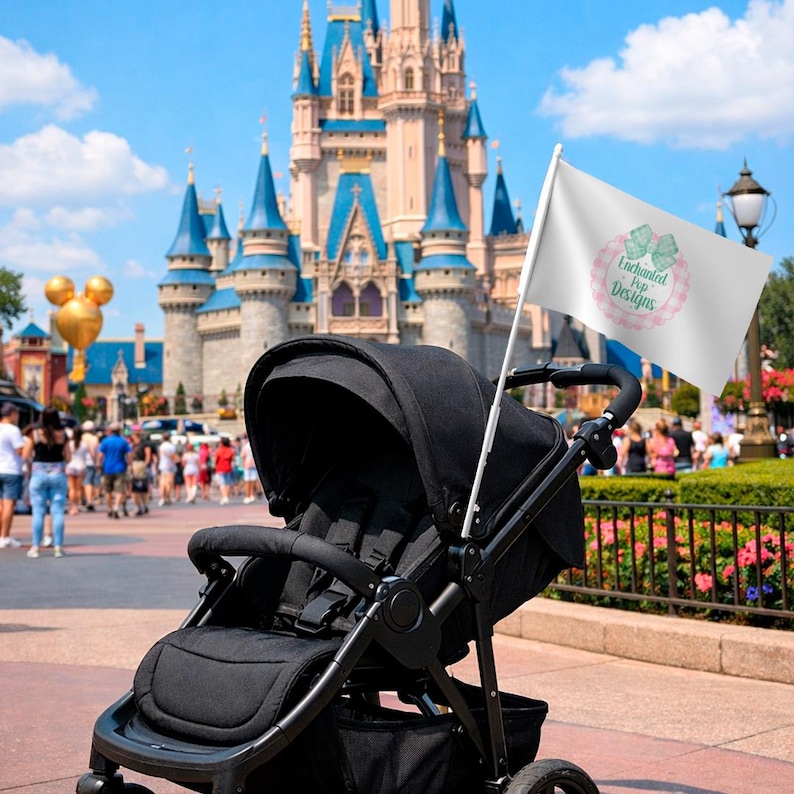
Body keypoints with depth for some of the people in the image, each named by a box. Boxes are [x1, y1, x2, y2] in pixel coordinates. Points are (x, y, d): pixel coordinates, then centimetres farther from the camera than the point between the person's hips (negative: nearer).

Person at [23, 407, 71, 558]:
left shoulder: (34, 434, -5)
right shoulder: (63, 435, -1)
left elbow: (26, 456, -3)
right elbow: (68, 458, 1)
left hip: (39, 474, -1)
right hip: (58, 474, 1)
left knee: (38, 512, 4)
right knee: (58, 512, 4)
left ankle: (35, 547, 7)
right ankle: (58, 547, 4)